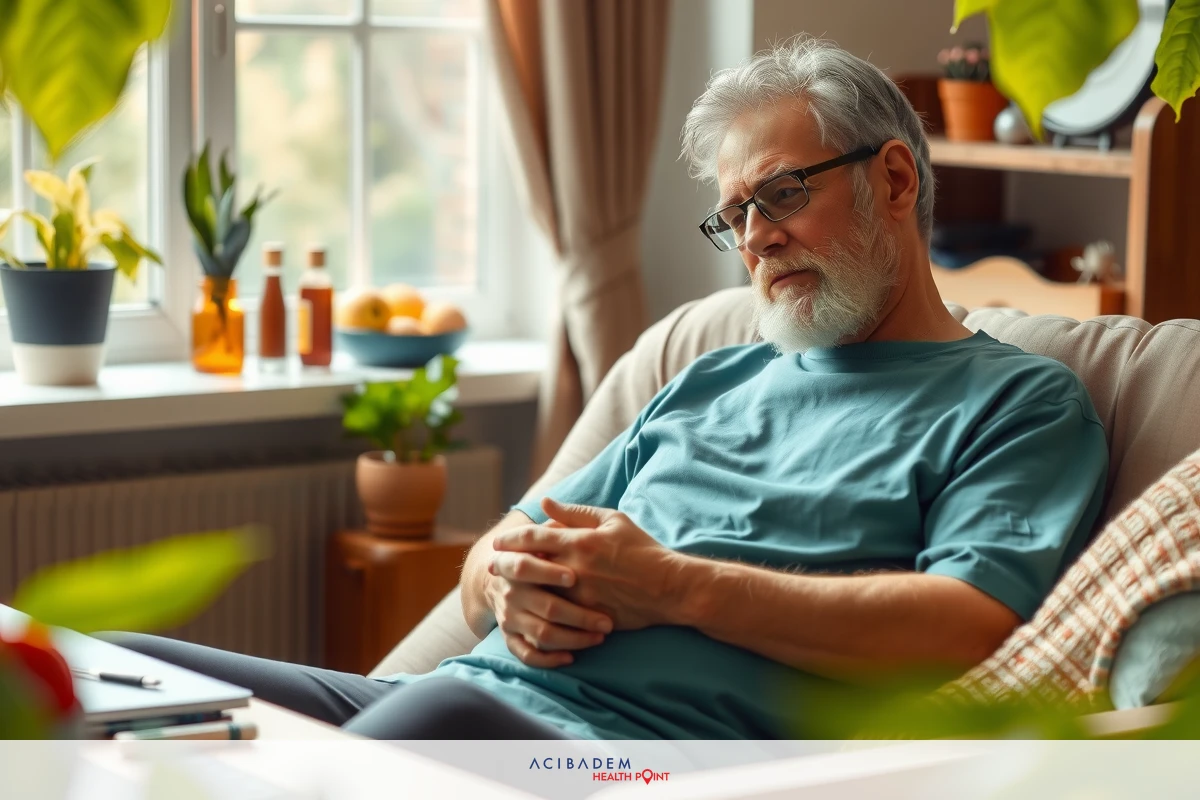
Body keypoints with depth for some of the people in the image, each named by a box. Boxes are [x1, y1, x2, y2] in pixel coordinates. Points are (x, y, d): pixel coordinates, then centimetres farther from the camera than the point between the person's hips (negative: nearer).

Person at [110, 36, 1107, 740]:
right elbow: (492, 556, 29)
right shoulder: (713, 383, 31)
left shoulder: (1022, 402, 10)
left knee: (440, 719, -41)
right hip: (470, 698, 8)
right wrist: (507, 582, 2)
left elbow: (970, 632, -10)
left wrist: (678, 587, -9)